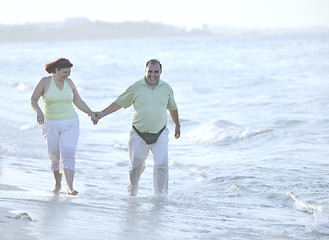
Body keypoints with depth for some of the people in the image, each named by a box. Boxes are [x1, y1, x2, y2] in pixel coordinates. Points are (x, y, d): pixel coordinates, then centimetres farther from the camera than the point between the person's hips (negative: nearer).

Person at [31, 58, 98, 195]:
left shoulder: (69, 83, 4)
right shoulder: (45, 82, -5)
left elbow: (78, 101, 15)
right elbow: (33, 100, -5)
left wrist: (92, 114, 12)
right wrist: (38, 112, -25)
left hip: (70, 124, 1)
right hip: (51, 125, 0)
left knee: (68, 155, -16)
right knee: (55, 157, 9)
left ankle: (70, 188, -25)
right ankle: (57, 184, 33)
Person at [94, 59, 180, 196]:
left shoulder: (166, 88, 5)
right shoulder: (136, 88, -2)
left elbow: (172, 108, 21)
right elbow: (119, 103, 5)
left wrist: (177, 125, 32)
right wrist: (101, 114, 0)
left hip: (160, 134, 1)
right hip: (139, 135, -1)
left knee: (161, 166, -12)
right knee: (136, 166, 8)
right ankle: (132, 193, 31)